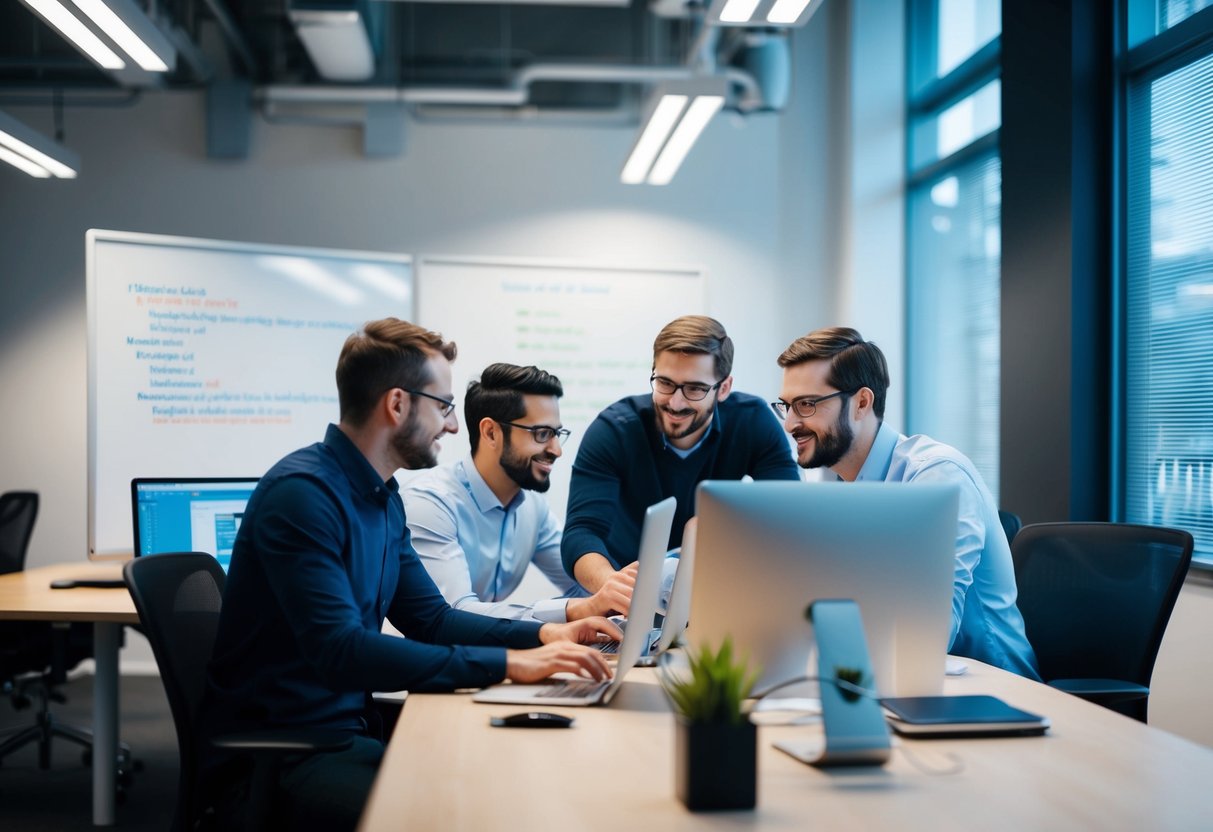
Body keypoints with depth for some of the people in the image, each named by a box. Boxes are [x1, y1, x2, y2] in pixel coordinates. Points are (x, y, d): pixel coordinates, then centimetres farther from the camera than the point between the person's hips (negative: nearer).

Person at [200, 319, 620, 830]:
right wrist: (508, 664, -29)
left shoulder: (383, 498, 10)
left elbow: (430, 619, 16)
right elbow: (340, 652, -29)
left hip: (349, 725, 9)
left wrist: (542, 634, 0)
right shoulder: (302, 494, -20)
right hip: (273, 754, -9)